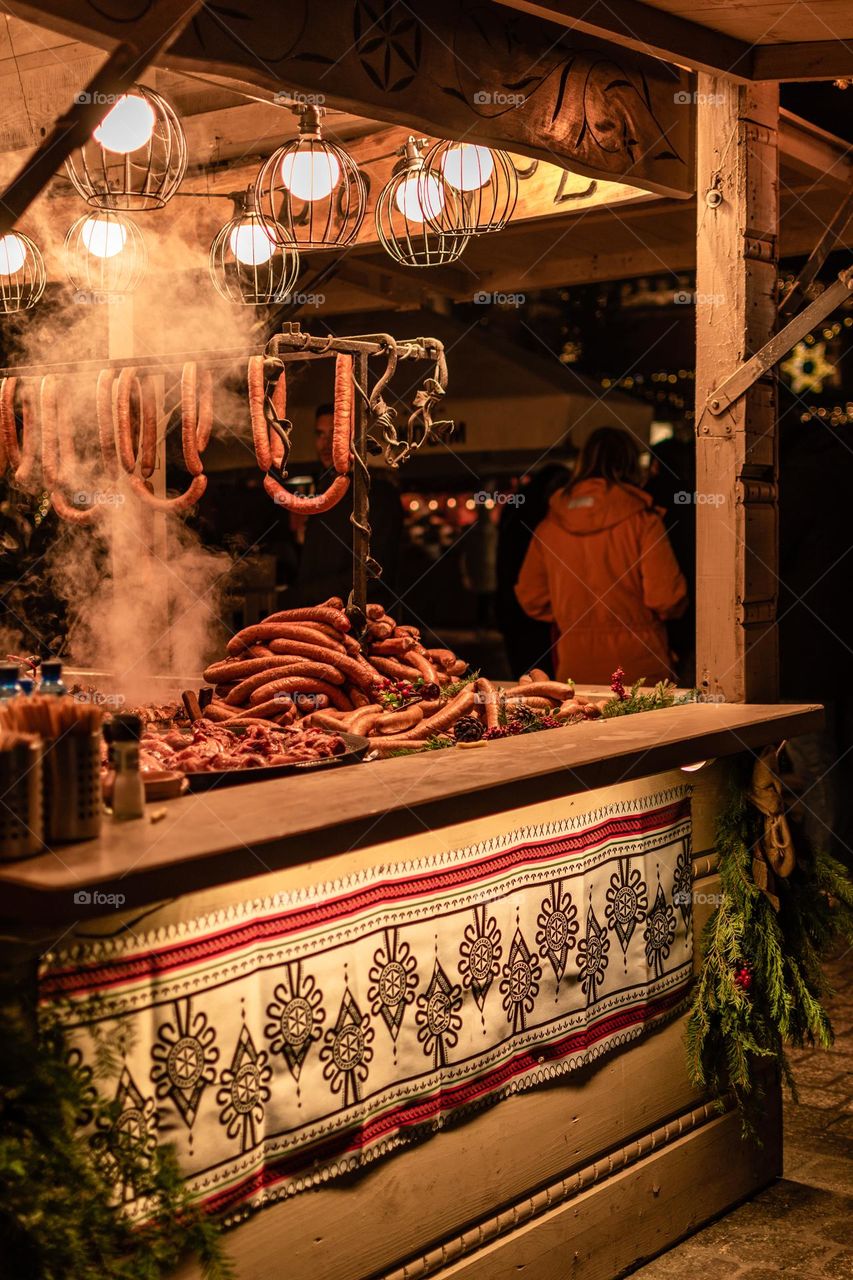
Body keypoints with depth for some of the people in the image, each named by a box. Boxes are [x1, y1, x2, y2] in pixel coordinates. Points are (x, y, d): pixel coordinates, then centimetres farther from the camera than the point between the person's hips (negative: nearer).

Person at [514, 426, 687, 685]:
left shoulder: (549, 525, 3)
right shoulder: (643, 520, -8)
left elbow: (530, 598, 8)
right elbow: (666, 598, -11)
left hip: (573, 668, 4)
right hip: (636, 667, -4)